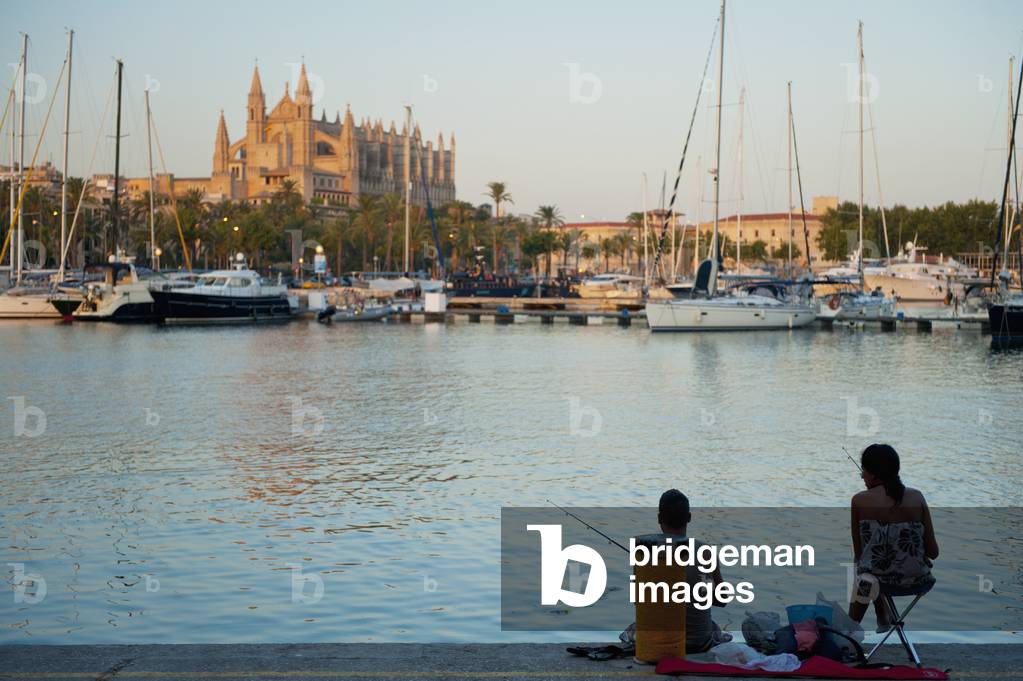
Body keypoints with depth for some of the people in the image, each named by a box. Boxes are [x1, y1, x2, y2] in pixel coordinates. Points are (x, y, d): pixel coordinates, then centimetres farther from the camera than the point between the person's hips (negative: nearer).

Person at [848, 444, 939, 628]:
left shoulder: (859, 501, -6)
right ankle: (883, 620, 51)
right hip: (919, 583, 2)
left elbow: (858, 552, 0)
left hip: (881, 583, -2)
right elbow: (933, 552, -1)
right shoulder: (916, 497, -2)